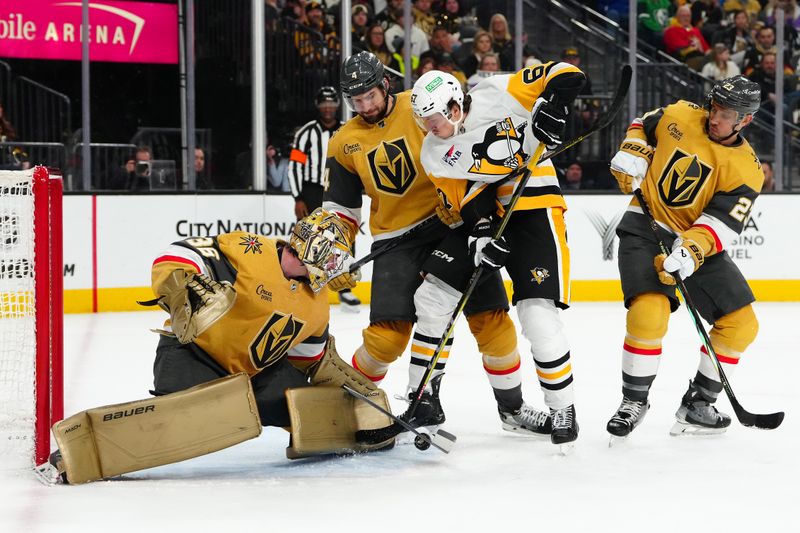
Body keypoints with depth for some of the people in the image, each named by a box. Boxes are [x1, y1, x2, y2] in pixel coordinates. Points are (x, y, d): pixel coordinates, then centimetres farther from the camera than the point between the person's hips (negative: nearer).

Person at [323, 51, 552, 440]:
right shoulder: (345, 145, 5)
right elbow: (340, 208, 12)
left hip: (451, 222, -1)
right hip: (396, 240, 1)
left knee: (491, 318, -4)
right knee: (387, 335, -11)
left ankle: (512, 408, 13)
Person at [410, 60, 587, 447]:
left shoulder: (498, 93, -13)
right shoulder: (434, 154, 2)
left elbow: (566, 74, -12)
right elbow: (461, 201, 0)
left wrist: (550, 108, -29)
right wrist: (482, 234, -17)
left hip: (535, 209, -6)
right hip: (485, 216, 6)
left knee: (538, 315, -18)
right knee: (432, 297, 5)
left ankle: (562, 409, -2)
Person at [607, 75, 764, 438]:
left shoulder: (747, 171, -8)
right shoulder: (679, 116, -5)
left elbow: (723, 224, -18)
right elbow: (643, 126, 16)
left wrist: (691, 252, -34)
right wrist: (631, 156, -4)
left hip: (698, 243, 3)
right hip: (646, 229, -3)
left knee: (741, 324, -2)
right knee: (649, 313, -25)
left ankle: (698, 403, 14)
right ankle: (634, 401, -5)